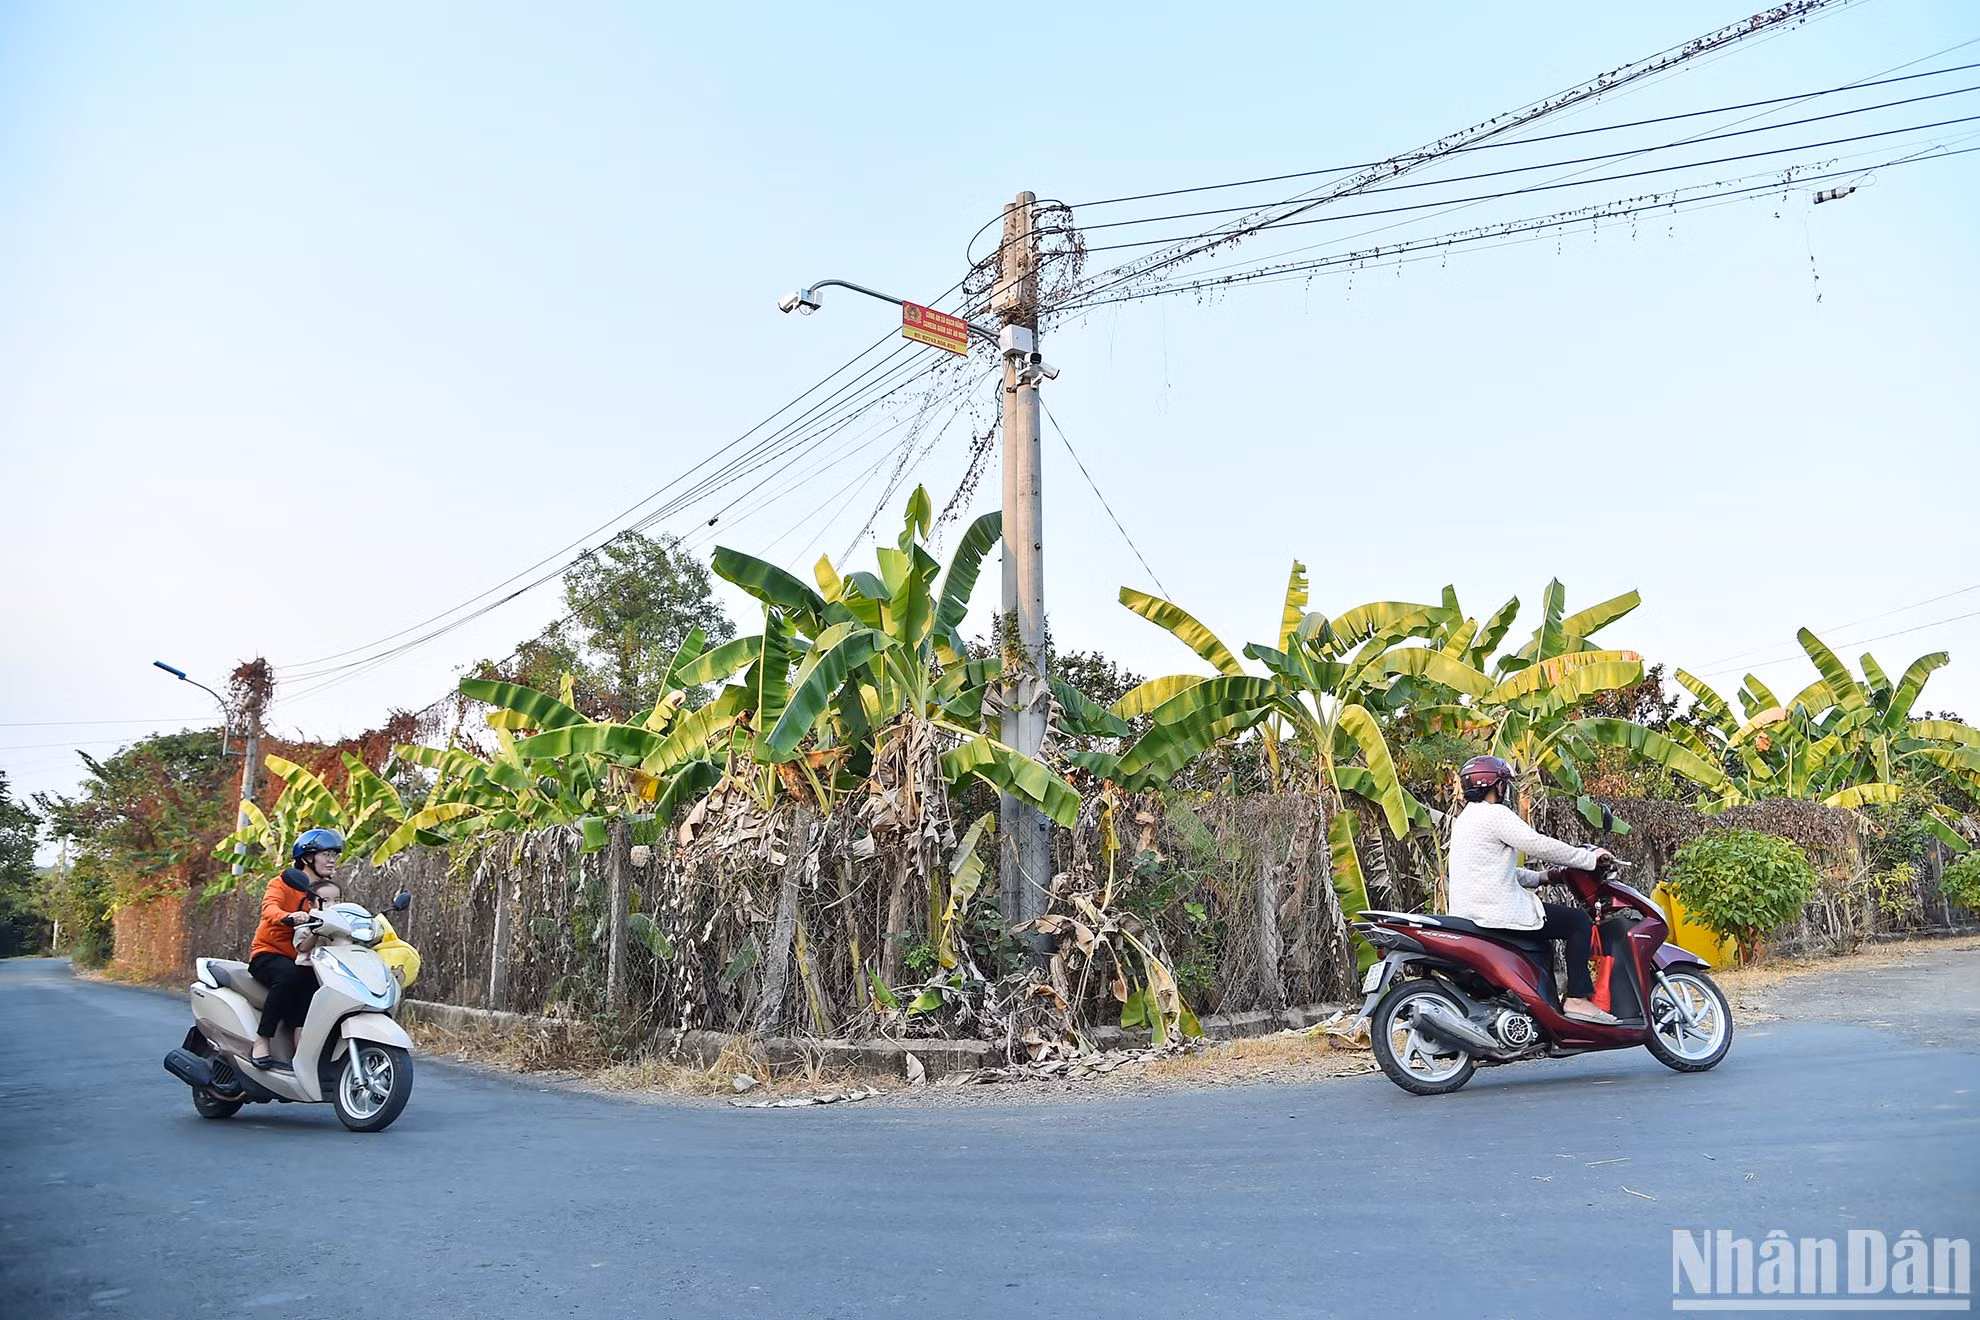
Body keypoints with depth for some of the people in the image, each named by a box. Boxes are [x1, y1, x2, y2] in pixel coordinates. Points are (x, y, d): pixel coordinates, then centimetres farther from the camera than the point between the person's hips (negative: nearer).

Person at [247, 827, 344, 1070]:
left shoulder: (328, 889, 14)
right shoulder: (283, 883, -5)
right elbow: (269, 909, -25)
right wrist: (289, 917, -48)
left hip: (303, 959, 5)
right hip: (268, 953, -5)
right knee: (290, 975, -36)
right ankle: (261, 1043, -28)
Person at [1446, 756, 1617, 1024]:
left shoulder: (1466, 818, 21)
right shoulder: (1495, 814, -11)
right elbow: (1539, 845, -17)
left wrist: (1539, 877, 20)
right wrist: (1589, 858, -6)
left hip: (1468, 911, 10)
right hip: (1499, 911, -10)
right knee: (1578, 921, 0)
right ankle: (1577, 999, -4)